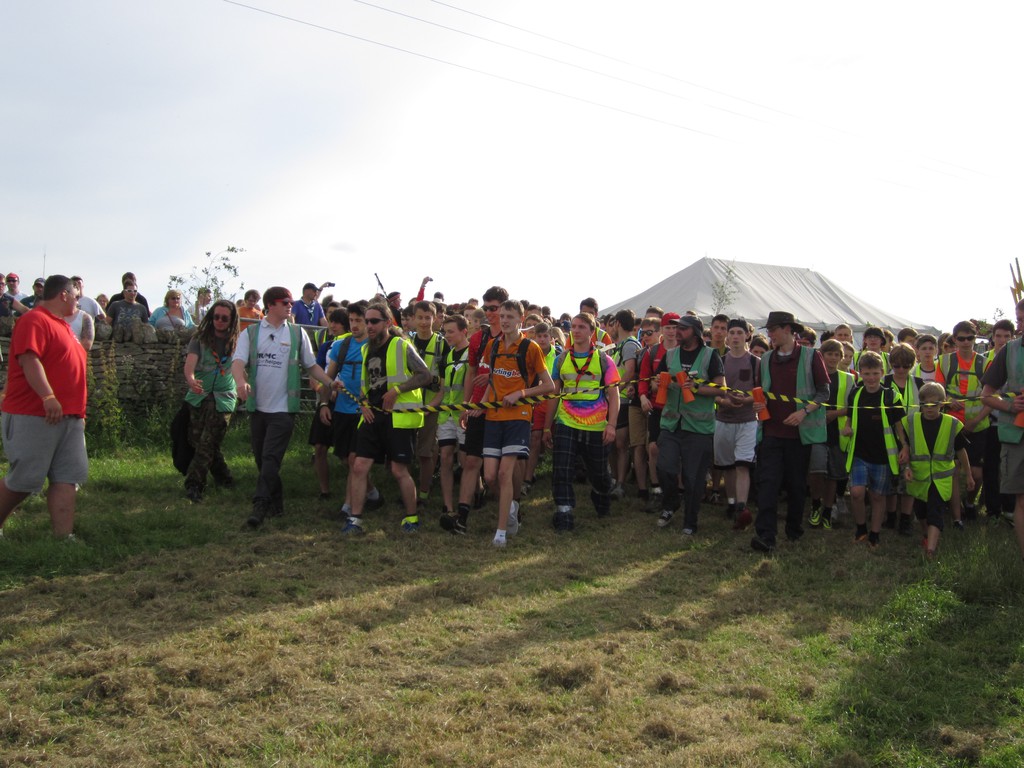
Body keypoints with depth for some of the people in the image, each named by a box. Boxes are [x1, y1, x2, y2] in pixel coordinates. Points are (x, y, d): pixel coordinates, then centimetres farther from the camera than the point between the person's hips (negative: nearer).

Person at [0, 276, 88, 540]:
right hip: (34, 416, -9)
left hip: (69, 418, 9)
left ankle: (64, 537, -2)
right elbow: (28, 359, -21)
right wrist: (48, 397, -31)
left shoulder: (62, 326, 21)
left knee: (67, 478, -1)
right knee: (24, 480, -3)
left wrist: (79, 411, 27)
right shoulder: (35, 320, -8)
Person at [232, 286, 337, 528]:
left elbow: (311, 365, 11)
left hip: (283, 408, -2)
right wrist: (241, 381, -29)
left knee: (271, 458, -11)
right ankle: (276, 502, 24)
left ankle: (260, 506, -11)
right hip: (258, 406, 2)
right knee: (261, 458, 10)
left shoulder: (298, 334, 5)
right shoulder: (250, 333, 4)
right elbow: (238, 362, -8)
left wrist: (330, 383, -4)